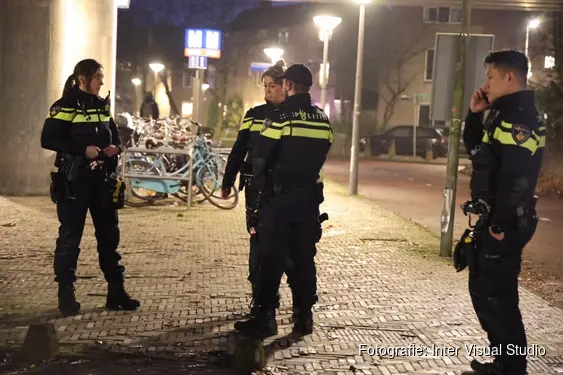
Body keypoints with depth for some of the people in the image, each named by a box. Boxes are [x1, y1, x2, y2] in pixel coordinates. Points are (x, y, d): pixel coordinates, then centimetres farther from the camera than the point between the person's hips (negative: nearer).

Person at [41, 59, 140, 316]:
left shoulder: (102, 105, 12)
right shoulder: (66, 106, -7)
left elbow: (113, 134, 22)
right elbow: (48, 139, -14)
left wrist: (115, 147, -2)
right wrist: (83, 149, -22)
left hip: (102, 179, 6)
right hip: (74, 180, -6)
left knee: (109, 235, 8)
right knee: (70, 237, 0)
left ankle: (116, 292, 16)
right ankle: (66, 295, 11)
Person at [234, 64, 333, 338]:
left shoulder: (280, 116, -13)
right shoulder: (323, 119, 6)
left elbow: (260, 158, -10)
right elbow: (321, 156, 11)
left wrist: (259, 186, 6)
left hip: (279, 196, -5)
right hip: (308, 196, 5)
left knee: (272, 257, -1)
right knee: (304, 257, 11)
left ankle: (266, 317, 1)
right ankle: (304, 316, 15)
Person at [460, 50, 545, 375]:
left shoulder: (519, 118, -18)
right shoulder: (506, 114, 14)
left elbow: (514, 177, -25)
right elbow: (476, 151, 24)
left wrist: (499, 225, -24)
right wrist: (476, 115, 11)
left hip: (505, 224, -11)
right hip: (493, 219, 11)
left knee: (496, 296, -4)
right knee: (483, 290, 18)